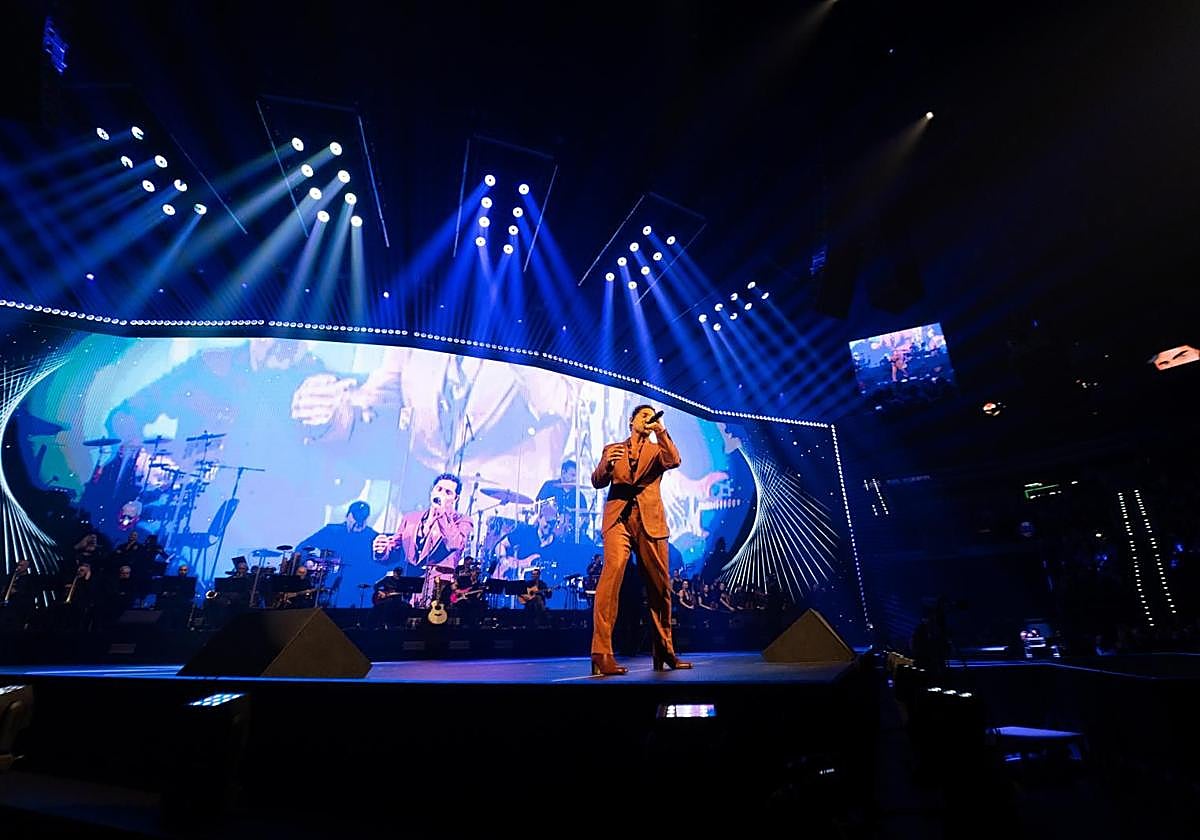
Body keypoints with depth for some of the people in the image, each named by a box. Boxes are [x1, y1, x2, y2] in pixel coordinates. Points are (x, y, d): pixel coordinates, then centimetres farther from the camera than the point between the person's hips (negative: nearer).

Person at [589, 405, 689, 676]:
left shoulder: (657, 450, 20)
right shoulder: (612, 449, 20)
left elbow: (674, 461, -2)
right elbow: (597, 482, 8)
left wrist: (661, 431, -8)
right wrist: (605, 464, -13)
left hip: (650, 521, 2)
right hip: (618, 518, -2)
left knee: (660, 587, 5)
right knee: (612, 574, -22)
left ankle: (665, 651, 21)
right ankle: (602, 654, -21)